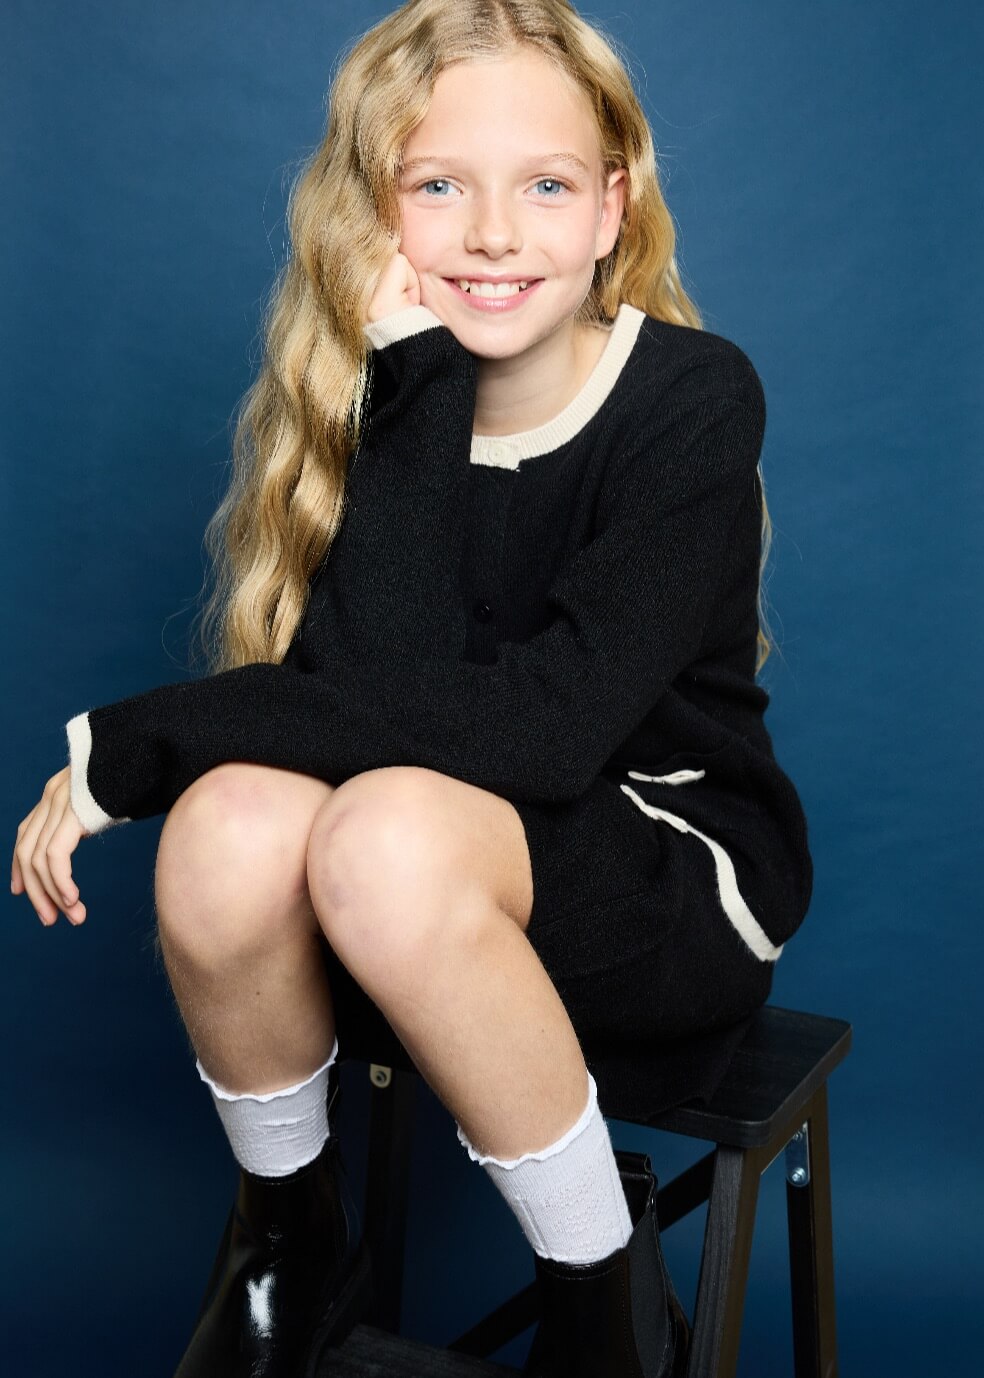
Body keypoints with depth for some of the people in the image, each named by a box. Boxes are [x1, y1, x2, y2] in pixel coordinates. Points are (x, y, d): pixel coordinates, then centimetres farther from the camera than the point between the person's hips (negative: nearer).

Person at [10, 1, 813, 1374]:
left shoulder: (696, 398, -15)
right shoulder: (379, 394, -5)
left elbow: (544, 724, -29)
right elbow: (373, 691, -22)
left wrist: (137, 738, -26)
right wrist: (414, 386, -27)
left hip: (674, 877, -3)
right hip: (447, 933, 4)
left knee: (390, 832, -33)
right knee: (231, 821, -27)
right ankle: (290, 1242, 2)